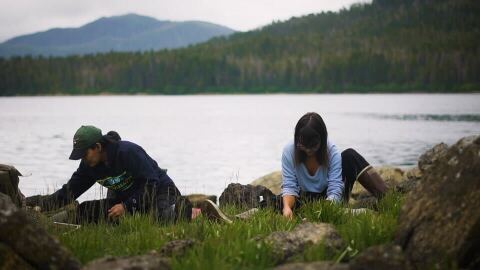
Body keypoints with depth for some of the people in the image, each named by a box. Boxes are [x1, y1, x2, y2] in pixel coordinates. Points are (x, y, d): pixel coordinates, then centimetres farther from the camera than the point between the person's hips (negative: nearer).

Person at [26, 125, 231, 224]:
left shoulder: (127, 152, -25)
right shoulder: (89, 167, -1)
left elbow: (151, 183, -24)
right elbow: (68, 193, 1)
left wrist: (127, 206, -27)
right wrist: (40, 203, -13)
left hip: (159, 191, -9)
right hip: (126, 198, 9)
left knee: (163, 219, -41)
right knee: (82, 212, -2)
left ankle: (201, 211, -6)